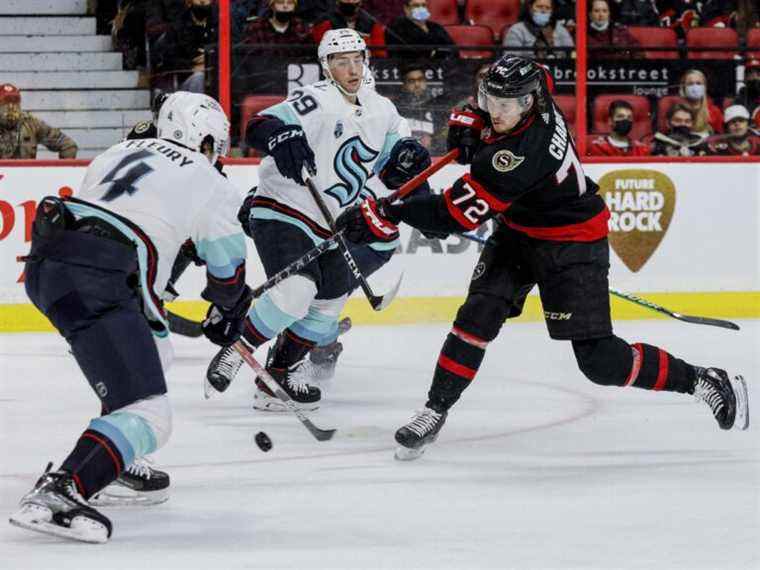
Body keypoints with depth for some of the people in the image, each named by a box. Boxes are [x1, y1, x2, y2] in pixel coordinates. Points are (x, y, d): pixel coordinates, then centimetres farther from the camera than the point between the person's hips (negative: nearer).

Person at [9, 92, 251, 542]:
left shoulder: (119, 153, 29)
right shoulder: (210, 184, 14)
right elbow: (229, 268, 24)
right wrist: (226, 318, 44)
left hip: (45, 262, 8)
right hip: (97, 282, -8)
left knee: (153, 353, 31)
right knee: (148, 416, -12)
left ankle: (115, 465, 30)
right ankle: (55, 498, -31)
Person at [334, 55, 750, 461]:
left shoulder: (522, 151, -37)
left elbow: (459, 212, -36)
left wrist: (384, 216, -35)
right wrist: (469, 125, -4)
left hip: (573, 242, -8)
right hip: (518, 230, 8)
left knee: (600, 360, -8)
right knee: (480, 313, -11)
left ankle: (703, 382, 9)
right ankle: (434, 412, -4)